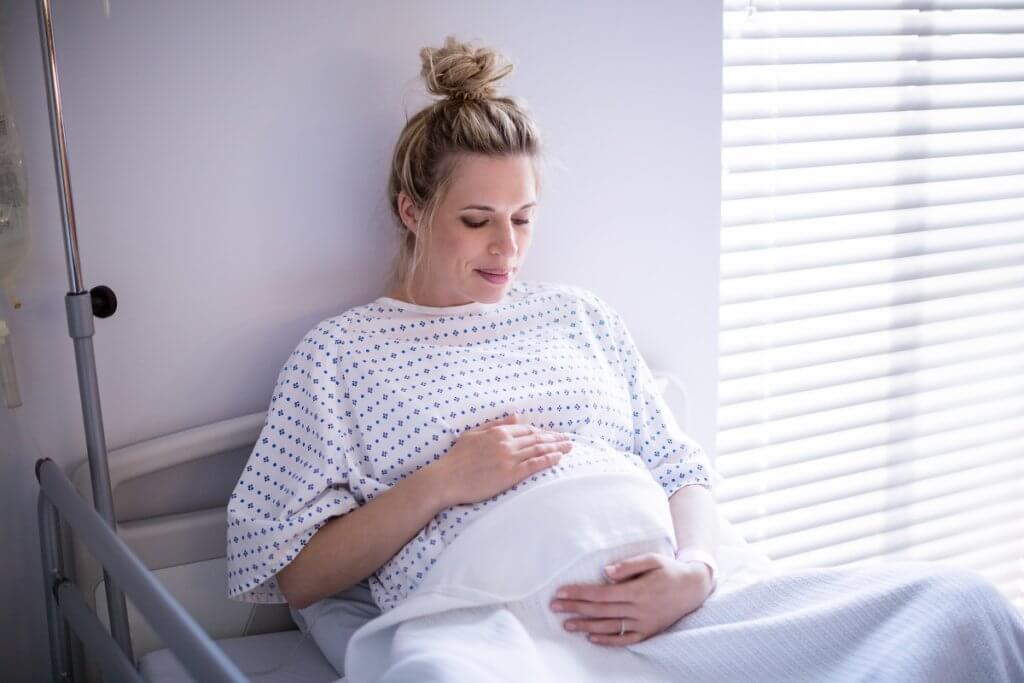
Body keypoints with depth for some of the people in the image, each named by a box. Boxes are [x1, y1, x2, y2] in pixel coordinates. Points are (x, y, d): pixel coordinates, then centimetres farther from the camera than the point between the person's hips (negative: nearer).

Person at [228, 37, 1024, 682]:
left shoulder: (578, 313, 24)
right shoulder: (340, 351, 13)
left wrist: (695, 570, -4)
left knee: (960, 599, -17)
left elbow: (686, 472, 18)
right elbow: (288, 576, 7)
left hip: (672, 603, 4)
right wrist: (438, 484, -5)